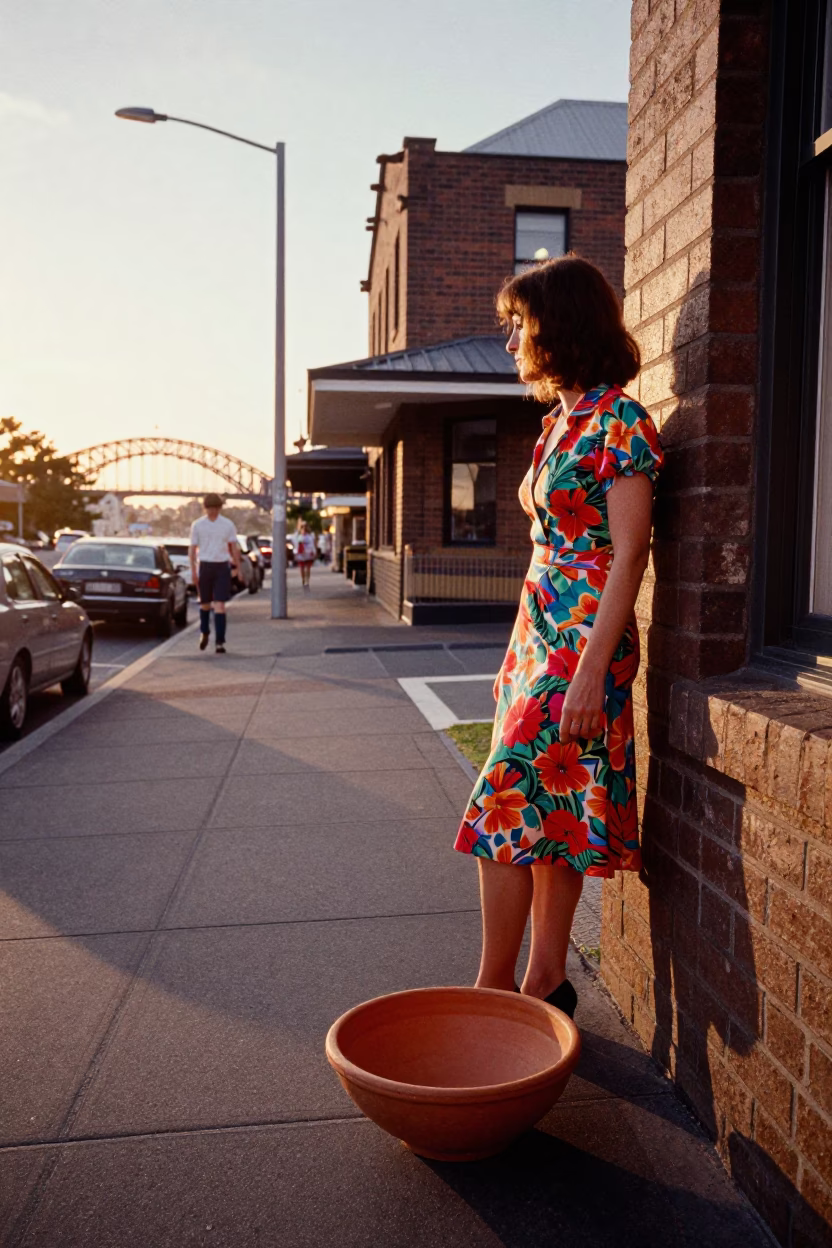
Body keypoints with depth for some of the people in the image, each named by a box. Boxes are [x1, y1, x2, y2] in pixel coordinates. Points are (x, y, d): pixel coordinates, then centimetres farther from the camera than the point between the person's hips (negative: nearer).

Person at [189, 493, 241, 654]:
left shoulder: (227, 525, 2)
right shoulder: (197, 525, 2)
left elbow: (234, 547, 6)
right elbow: (193, 549, 3)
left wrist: (237, 568, 1)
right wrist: (193, 571, -4)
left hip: (222, 567, -1)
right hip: (205, 566, 1)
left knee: (219, 605, -9)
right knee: (205, 603, 14)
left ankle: (220, 642, -9)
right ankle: (204, 633, 39)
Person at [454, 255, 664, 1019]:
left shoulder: (619, 423, -12)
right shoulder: (562, 419, 14)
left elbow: (629, 556, -17)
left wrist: (589, 670, -22)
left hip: (582, 639, -9)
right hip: (540, 634, 9)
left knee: (505, 806, -5)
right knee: (549, 813, 11)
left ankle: (495, 986, 9)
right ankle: (546, 979, 23)